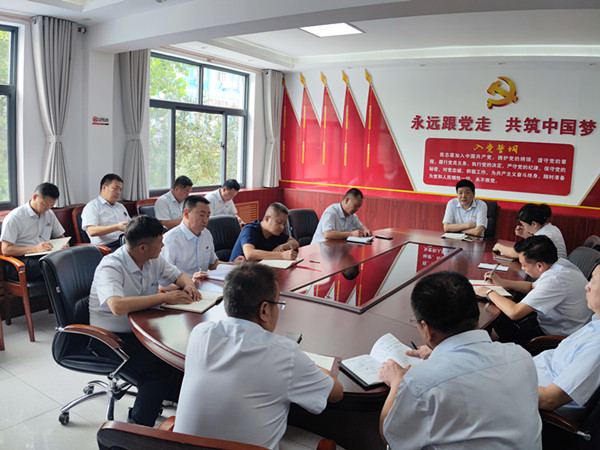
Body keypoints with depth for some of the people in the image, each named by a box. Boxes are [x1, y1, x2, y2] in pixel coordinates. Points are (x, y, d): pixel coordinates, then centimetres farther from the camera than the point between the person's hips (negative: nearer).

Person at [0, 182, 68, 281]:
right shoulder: (14, 217, -2)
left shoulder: (49, 214, 19)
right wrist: (35, 249, -22)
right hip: (22, 261, -5)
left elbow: (60, 237, 26)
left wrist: (64, 245, 0)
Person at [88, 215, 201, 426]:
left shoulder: (153, 260, 1)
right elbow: (117, 306, -38)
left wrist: (189, 285, -8)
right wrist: (165, 298, -33)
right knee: (161, 365, -28)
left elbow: (179, 275, 16)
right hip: (111, 338, -7)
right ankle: (137, 426, -11)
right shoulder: (110, 268, -21)